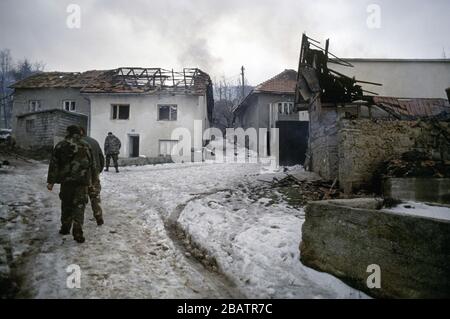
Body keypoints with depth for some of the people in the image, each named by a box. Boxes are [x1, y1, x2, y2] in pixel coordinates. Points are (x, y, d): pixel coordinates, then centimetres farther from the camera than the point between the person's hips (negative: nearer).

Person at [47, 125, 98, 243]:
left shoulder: (60, 145, 3)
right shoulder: (86, 146, 5)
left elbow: (54, 164, 0)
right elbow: (92, 165, 9)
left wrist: (51, 181, 3)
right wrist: (93, 179, 20)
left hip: (66, 180, 1)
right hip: (82, 181, -1)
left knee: (66, 204, 17)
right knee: (79, 205, 0)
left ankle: (65, 228, 28)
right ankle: (77, 232, -8)